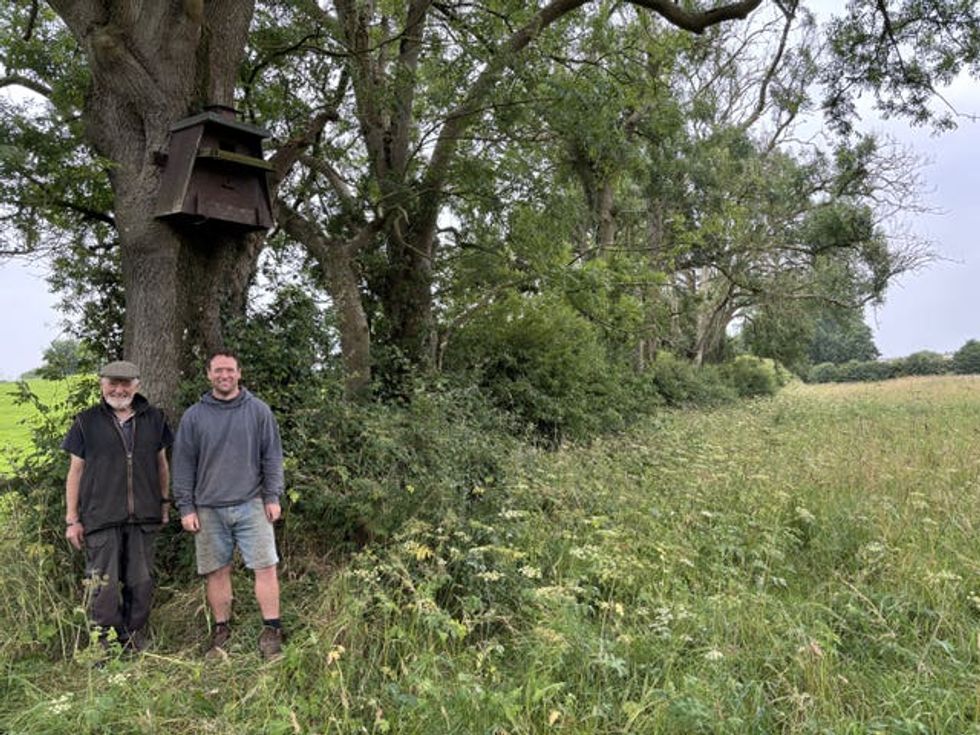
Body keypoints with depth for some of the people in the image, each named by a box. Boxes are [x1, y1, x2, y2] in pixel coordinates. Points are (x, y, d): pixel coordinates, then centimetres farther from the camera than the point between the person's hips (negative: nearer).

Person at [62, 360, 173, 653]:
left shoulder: (154, 419, 8)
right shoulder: (87, 422, 2)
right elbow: (75, 471, 4)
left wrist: (165, 503, 15)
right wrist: (72, 519, 2)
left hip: (143, 518, 2)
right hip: (101, 518, -2)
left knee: (141, 583, 8)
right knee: (104, 585, -2)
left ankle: (135, 645, 22)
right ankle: (105, 648, 12)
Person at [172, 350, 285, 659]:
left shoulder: (258, 411, 4)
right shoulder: (193, 416, 5)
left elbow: (272, 456, 5)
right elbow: (183, 465, 6)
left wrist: (272, 497, -2)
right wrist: (186, 507, 1)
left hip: (251, 505, -1)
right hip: (209, 509, 1)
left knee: (265, 567, -4)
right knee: (216, 572, 8)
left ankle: (271, 631, 6)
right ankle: (221, 631, 23)